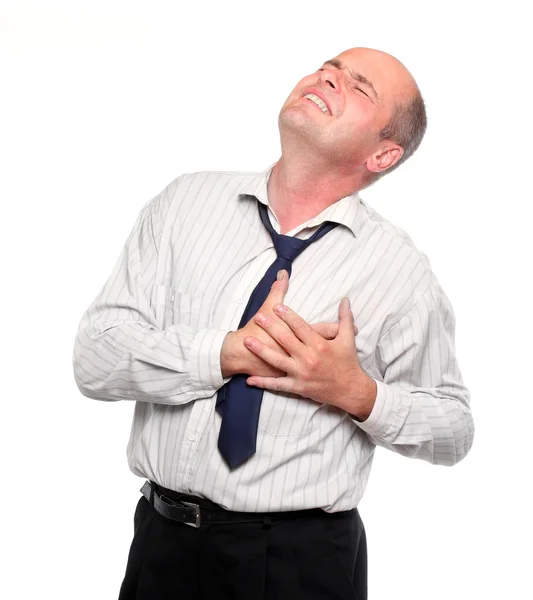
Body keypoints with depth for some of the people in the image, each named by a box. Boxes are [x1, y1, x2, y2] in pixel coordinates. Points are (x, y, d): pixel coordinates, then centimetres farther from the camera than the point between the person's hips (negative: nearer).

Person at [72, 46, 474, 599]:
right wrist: (230, 353, -21)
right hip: (162, 538, 2)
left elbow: (454, 430, 2)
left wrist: (357, 392, -16)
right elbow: (95, 358, -8)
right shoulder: (186, 200, -2)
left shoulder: (401, 272, -7)